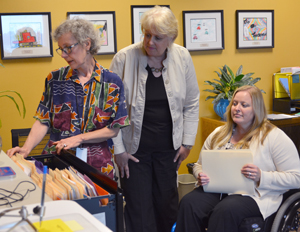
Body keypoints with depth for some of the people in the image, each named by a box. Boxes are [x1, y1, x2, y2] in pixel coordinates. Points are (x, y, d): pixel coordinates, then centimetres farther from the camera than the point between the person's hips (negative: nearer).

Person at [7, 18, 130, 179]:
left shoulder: (111, 82, -2)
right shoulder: (55, 79, 4)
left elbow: (114, 129, -4)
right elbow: (43, 121, 2)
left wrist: (79, 138, -12)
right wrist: (26, 149, -13)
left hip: (96, 164, -1)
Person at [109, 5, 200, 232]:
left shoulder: (183, 58, -3)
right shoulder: (124, 58, -11)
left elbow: (191, 104, 6)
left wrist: (187, 142, 3)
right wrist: (118, 149, -7)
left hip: (168, 148, 2)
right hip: (134, 149, -2)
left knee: (168, 205, 11)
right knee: (139, 209, 4)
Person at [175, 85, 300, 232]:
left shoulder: (274, 137, 0)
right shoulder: (218, 134, 17)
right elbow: (199, 164, 23)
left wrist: (261, 177, -18)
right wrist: (200, 176, -2)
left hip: (252, 194, -4)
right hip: (215, 190, 5)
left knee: (225, 210, -37)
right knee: (189, 203, -28)